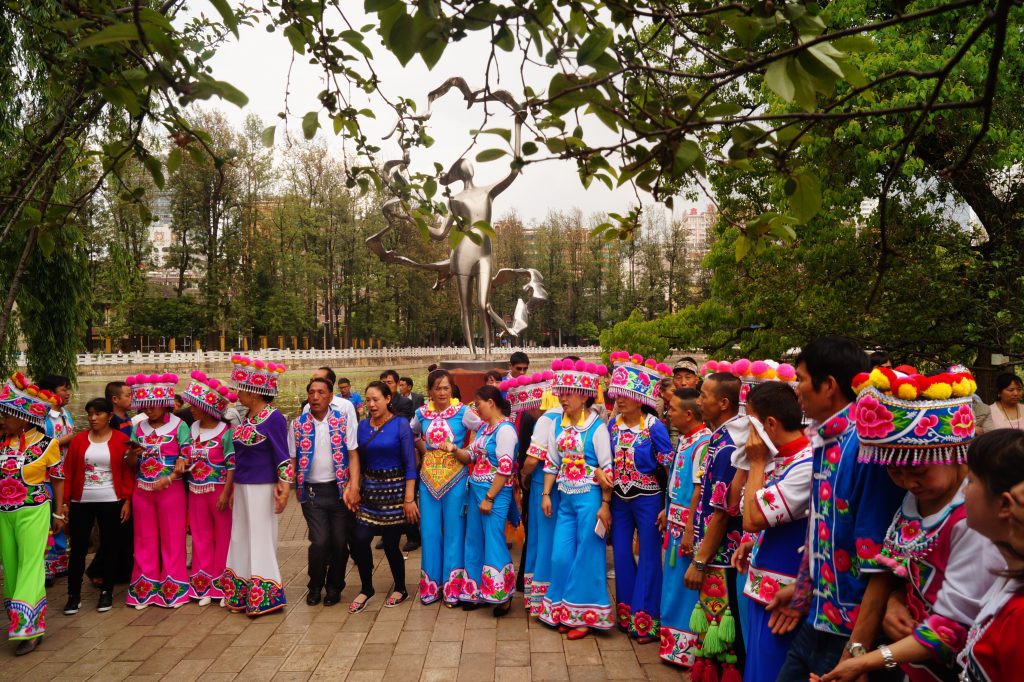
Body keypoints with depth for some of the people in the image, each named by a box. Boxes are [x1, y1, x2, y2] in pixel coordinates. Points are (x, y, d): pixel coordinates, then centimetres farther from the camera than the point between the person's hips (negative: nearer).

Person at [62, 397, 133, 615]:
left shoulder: (122, 440, -3)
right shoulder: (78, 440, 4)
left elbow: (128, 473, -3)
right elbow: (68, 473, 4)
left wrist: (127, 501, -8)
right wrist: (65, 502, 0)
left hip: (111, 502, -2)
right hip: (81, 502, 2)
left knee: (109, 547, 7)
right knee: (78, 548, 4)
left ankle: (107, 592, 19)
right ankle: (74, 595, 13)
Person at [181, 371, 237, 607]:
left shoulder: (225, 432, -13)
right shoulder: (192, 430, 6)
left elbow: (232, 465, -13)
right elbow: (187, 461, 12)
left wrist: (225, 493, -17)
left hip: (219, 490, -6)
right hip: (196, 491, 6)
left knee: (224, 537, 3)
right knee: (201, 537, 12)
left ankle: (223, 585, 15)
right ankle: (204, 586, 23)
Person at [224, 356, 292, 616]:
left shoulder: (273, 418, -15)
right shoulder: (247, 416, 10)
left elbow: (282, 457, -16)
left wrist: (283, 491, -21)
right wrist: (233, 489, 19)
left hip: (262, 489, -8)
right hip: (243, 488, 8)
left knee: (260, 541, 0)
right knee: (241, 541, 14)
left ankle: (265, 598, 13)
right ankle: (244, 596, 25)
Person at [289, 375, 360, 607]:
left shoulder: (343, 420, 0)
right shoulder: (298, 425, 4)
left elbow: (353, 454, -2)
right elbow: (291, 459, 5)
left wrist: (353, 486, -12)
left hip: (339, 490, 0)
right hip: (312, 492, 0)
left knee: (340, 542, 4)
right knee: (319, 542, -7)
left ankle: (334, 587, 26)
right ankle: (315, 586, 18)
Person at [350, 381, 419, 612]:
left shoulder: (401, 425, -10)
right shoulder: (363, 425, 4)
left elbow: (410, 464, -10)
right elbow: (359, 461, 10)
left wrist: (409, 499, -13)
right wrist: (355, 489, 7)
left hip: (395, 490, -4)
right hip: (370, 490, 4)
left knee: (390, 544, 2)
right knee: (360, 540, -4)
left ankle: (400, 589, 25)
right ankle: (366, 588, 18)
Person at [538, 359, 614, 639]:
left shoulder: (596, 426, -11)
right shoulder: (558, 424, 6)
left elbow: (607, 468, -12)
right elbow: (551, 462, 11)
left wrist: (605, 505, -13)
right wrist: (546, 494, 7)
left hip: (589, 498, -6)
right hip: (566, 498, 6)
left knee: (587, 557, 3)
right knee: (561, 556, 9)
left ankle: (586, 615, 17)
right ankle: (566, 612, 25)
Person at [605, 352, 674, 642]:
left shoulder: (655, 428, -15)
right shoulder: (612, 425, 1)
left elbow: (670, 469, -12)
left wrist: (667, 508, -12)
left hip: (647, 500, -5)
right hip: (619, 499, 6)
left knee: (649, 558, 4)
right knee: (621, 556, 13)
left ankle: (647, 619, 16)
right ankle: (626, 614, 29)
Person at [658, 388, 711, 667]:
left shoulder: (703, 442, -20)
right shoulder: (684, 439, 9)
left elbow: (700, 489, -23)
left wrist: (690, 530, -23)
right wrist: (667, 511, 21)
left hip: (688, 524, -9)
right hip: (675, 520, 9)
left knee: (685, 583, 2)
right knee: (673, 579, 18)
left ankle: (684, 645, 15)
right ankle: (673, 635, 32)